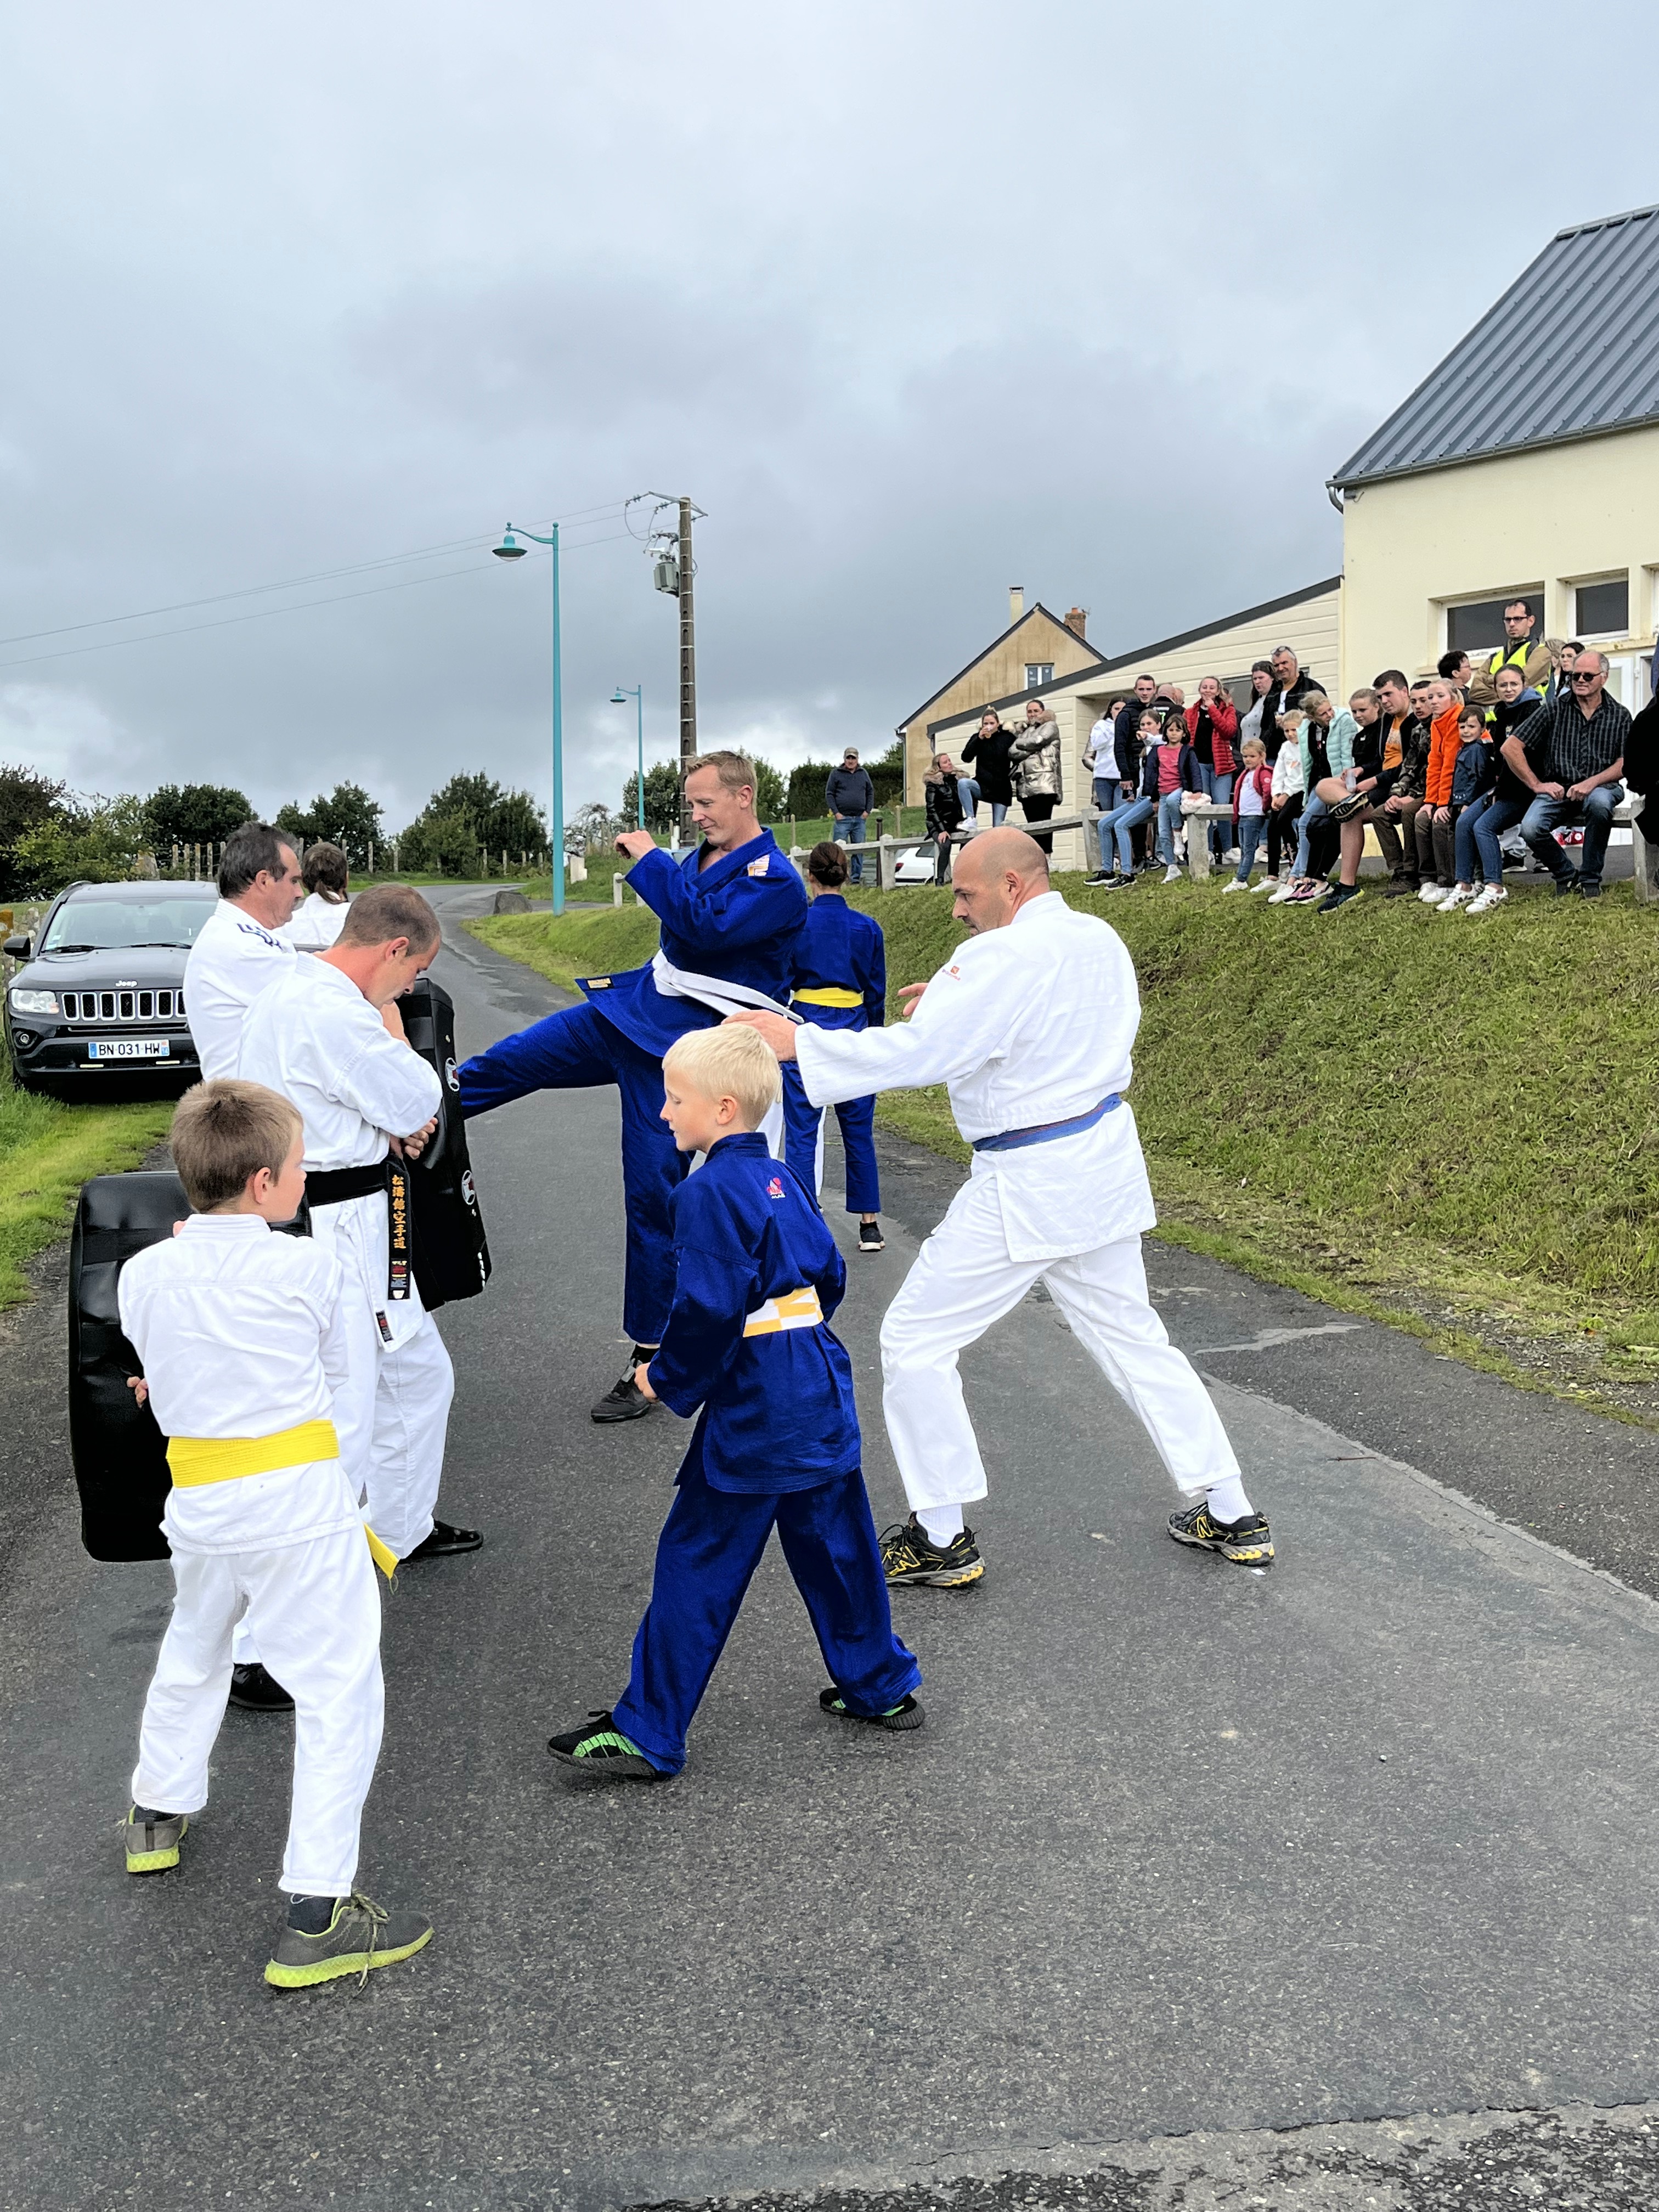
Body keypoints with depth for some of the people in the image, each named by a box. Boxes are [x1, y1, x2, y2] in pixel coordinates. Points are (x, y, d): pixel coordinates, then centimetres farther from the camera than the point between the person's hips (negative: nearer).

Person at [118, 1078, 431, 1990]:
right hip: (301, 1505, -5)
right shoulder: (309, 1267, -9)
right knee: (338, 1694, 1)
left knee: (192, 1653, 30)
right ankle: (315, 1915, 1)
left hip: (200, 1505, 5)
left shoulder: (141, 1275, -1)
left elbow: (160, 1382, 13)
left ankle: (158, 1812, 50)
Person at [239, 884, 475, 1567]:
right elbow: (417, 1106, -15)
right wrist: (389, 1021, -3)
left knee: (418, 1375, 24)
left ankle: (403, 1529, 41)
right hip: (334, 1235, -11)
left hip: (360, 1232, 11)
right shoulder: (333, 1013, -23)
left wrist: (390, 1123, 2)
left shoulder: (290, 994, 11)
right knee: (341, 1423, -6)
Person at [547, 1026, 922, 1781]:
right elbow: (830, 1275, 16)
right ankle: (880, 1687, 34)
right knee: (835, 1545, 20)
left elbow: (710, 1308, -23)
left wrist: (669, 1378, -8)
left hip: (753, 1415, -8)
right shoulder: (784, 1180, 9)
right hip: (822, 1396, 9)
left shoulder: (709, 1193, -16)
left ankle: (647, 1733, 9)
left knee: (697, 1565, 0)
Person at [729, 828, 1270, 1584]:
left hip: (1027, 1185, -9)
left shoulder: (1002, 959, -19)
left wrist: (796, 1041, -18)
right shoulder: (1102, 941, 8)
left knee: (916, 1340, 3)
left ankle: (941, 1540, 10)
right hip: (1106, 1160, 9)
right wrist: (957, 1004, 14)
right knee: (1129, 1334, 20)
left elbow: (918, 1052, -24)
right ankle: (1230, 1514, 26)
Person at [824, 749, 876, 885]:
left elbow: (871, 792, 17)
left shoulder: (864, 774, 12)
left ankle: (857, 878, 11)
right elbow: (829, 794, 1)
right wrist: (836, 813, -8)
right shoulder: (836, 774, 3)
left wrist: (867, 811, 4)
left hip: (859, 819, 3)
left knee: (859, 850, 5)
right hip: (842, 818, -3)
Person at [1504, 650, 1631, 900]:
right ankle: (1567, 876, 3)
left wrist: (1592, 782, -18)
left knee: (1599, 802, -38)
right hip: (1558, 790, 1)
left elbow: (1624, 763, -1)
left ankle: (1590, 879, -16)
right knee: (1530, 828, -29)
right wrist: (1537, 785, -4)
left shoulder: (1620, 716, 8)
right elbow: (1510, 747, 1)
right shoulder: (1554, 710, 5)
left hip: (1600, 788, -1)